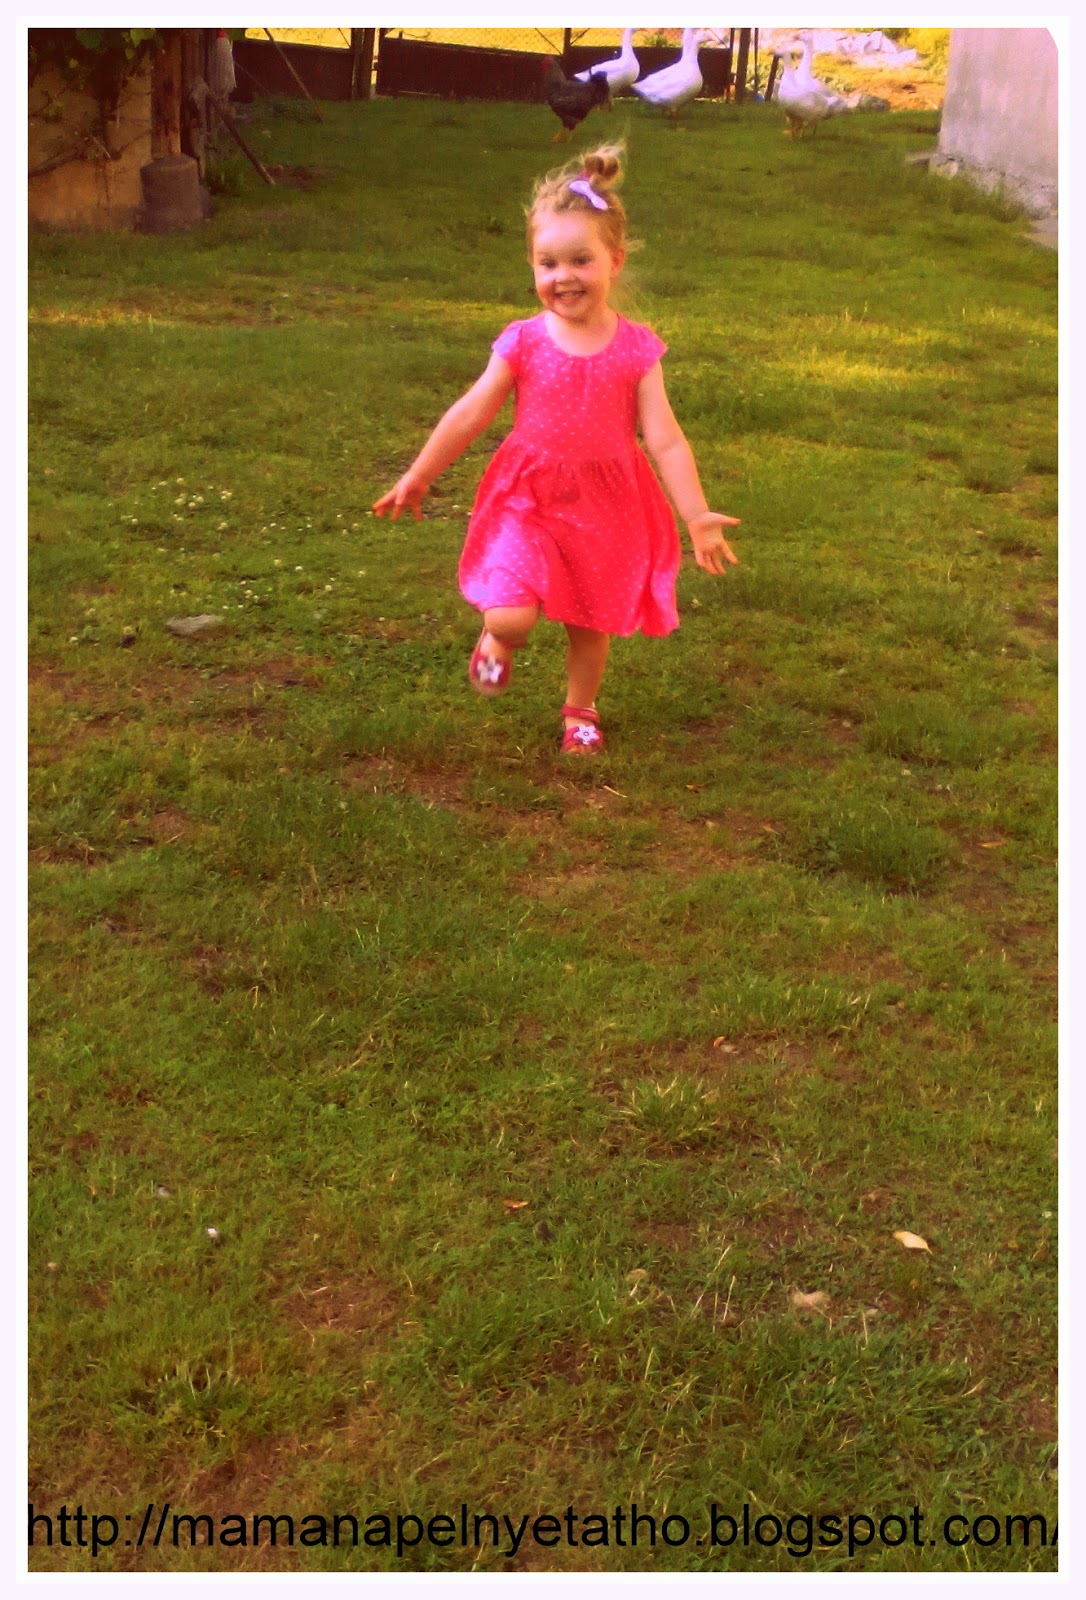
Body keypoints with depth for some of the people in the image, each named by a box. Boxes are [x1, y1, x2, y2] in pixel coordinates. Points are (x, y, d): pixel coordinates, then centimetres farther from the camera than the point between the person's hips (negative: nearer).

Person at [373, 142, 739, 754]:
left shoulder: (636, 348, -8)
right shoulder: (524, 343, -7)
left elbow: (664, 438, -8)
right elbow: (469, 416, 1)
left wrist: (698, 515, -14)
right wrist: (417, 478, 7)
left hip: (607, 506, 1)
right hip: (529, 498, -1)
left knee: (592, 622, 15)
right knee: (511, 616, -16)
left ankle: (581, 709, 42)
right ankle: (498, 641, 22)